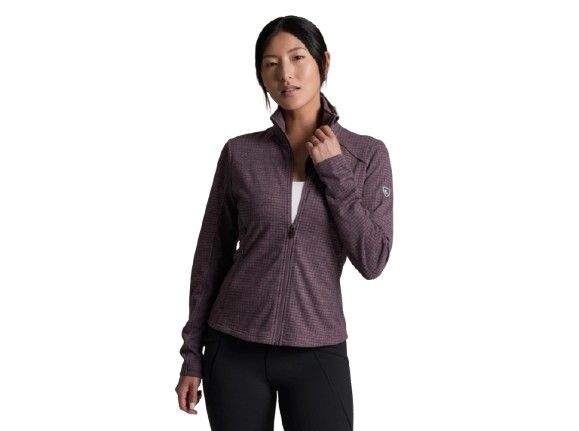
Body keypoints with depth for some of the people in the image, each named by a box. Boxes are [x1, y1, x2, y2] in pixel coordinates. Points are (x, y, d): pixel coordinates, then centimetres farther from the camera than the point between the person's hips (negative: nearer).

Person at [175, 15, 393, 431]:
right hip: (235, 351, 1)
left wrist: (335, 172, -13)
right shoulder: (240, 153, -1)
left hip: (317, 354, 0)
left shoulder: (367, 154, -2)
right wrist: (192, 355, 4)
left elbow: (372, 261, -8)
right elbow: (211, 257, 4)